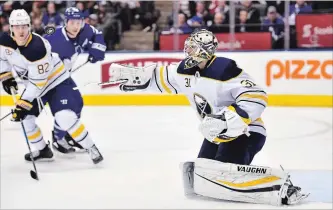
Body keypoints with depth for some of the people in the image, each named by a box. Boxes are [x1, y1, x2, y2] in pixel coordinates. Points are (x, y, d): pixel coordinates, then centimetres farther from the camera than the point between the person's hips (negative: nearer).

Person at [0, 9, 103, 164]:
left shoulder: (37, 48, -35)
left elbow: (38, 83, -32)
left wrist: (23, 104, -30)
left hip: (57, 81, -8)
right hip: (33, 84, 8)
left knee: (65, 117, -24)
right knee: (25, 116, 5)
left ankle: (91, 149, -10)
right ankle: (42, 150, 24)